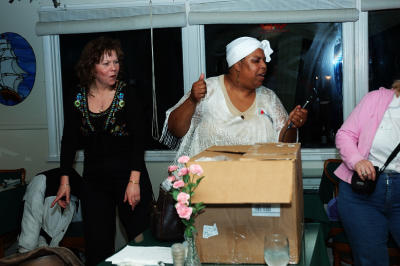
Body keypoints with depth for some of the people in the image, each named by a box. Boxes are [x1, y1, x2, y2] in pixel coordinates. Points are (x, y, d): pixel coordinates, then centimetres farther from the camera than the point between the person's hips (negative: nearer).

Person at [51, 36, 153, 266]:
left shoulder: (127, 94, -5)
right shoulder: (78, 99, 3)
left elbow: (138, 140, -9)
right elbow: (69, 141, 9)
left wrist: (134, 181, -17)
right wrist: (65, 181, 4)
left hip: (127, 173, -2)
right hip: (94, 179, 3)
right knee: (97, 246, 5)